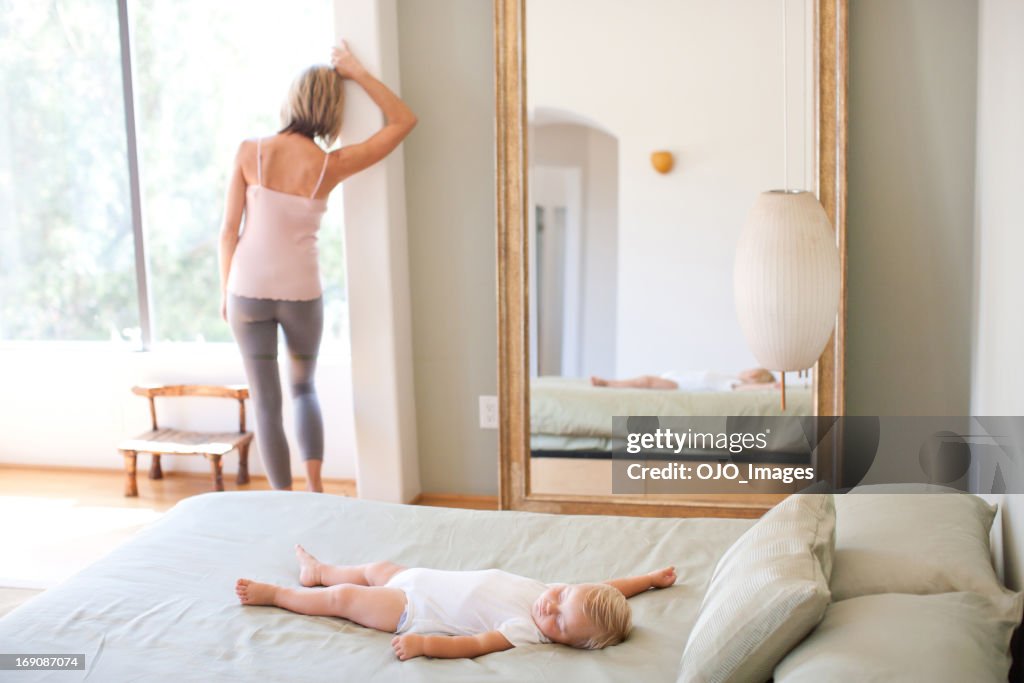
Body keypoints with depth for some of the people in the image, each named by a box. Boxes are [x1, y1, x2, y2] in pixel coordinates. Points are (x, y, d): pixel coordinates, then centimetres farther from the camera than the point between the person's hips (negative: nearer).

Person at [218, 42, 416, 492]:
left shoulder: (250, 152, -8)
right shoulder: (331, 166, -11)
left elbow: (229, 230, -4)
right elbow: (404, 121, -2)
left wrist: (225, 293, 8)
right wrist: (356, 73, 1)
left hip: (249, 290, 0)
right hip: (301, 294, 0)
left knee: (266, 403, 8)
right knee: (303, 389, 23)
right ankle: (315, 488, 11)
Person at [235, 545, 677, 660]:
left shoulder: (528, 631, -32)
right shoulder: (567, 598, -14)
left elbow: (474, 645, -36)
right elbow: (604, 590, 2)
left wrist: (423, 644, -43)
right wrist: (650, 579, 4)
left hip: (410, 611, -7)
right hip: (423, 581, 7)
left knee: (344, 597, 2)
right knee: (377, 568, 26)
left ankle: (273, 594, 23)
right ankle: (318, 572, 53)